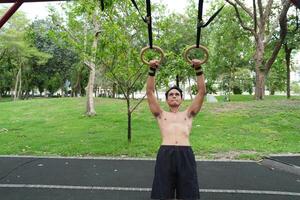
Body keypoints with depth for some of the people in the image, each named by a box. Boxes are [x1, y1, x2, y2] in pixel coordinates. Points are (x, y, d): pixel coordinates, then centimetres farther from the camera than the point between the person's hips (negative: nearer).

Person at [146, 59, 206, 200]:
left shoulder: (188, 114, 22)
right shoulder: (161, 115, 21)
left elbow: (202, 91, 17)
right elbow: (150, 92, 14)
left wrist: (198, 69, 11)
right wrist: (152, 70, 8)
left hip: (185, 154, 1)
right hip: (165, 154, 0)